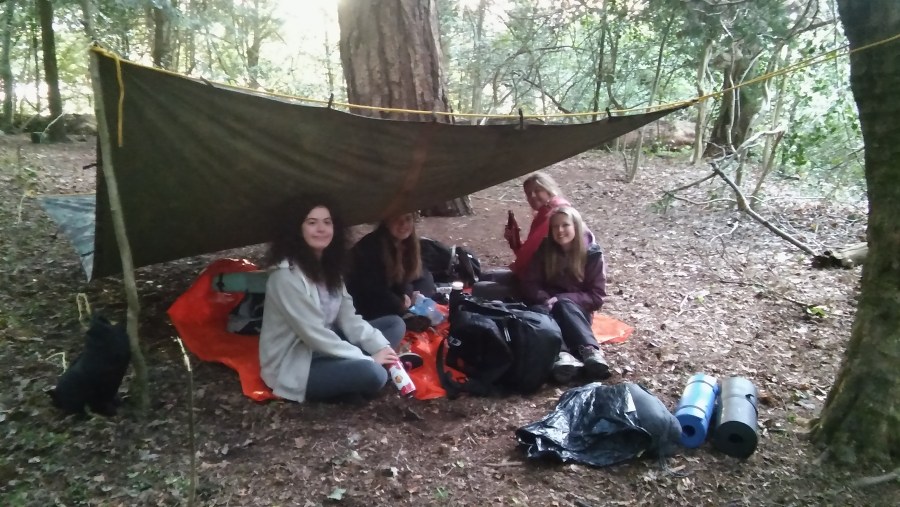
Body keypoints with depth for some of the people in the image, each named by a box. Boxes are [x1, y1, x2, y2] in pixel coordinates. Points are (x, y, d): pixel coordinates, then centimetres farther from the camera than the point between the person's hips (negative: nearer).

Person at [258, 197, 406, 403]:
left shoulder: (328, 267, 7)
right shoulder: (286, 273, -21)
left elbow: (348, 317, 2)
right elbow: (313, 333, -23)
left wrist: (381, 347, -13)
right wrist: (367, 359, -20)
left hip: (323, 350, 10)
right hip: (291, 366, -10)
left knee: (394, 324, 4)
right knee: (372, 373, -33)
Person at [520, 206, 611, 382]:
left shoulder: (592, 254, -7)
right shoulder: (545, 250, 0)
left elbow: (597, 297, -10)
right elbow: (529, 285, -2)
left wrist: (561, 299, -22)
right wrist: (547, 300, -23)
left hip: (576, 311, -2)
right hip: (549, 307, 2)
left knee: (564, 305, -36)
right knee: (538, 311, -33)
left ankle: (590, 351, -53)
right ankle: (562, 354, -56)